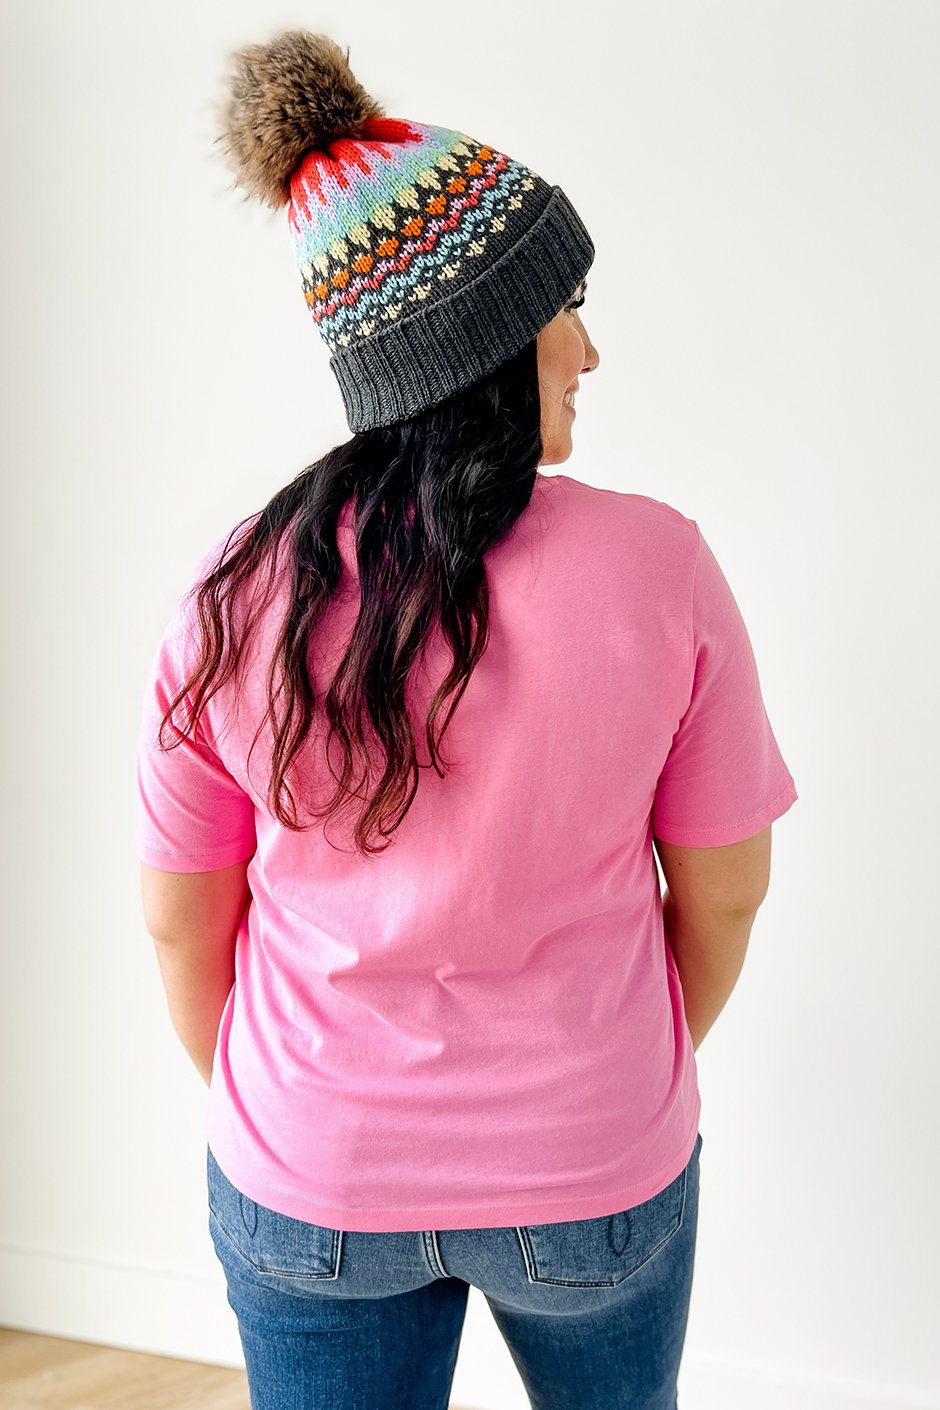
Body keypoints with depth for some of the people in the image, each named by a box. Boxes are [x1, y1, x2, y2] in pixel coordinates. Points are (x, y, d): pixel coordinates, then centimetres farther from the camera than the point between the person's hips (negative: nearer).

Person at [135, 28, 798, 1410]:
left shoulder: (232, 596, -16)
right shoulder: (655, 567, -20)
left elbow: (182, 922, -6)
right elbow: (725, 887, -9)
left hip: (307, 1189, 1)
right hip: (598, 1173, 1)